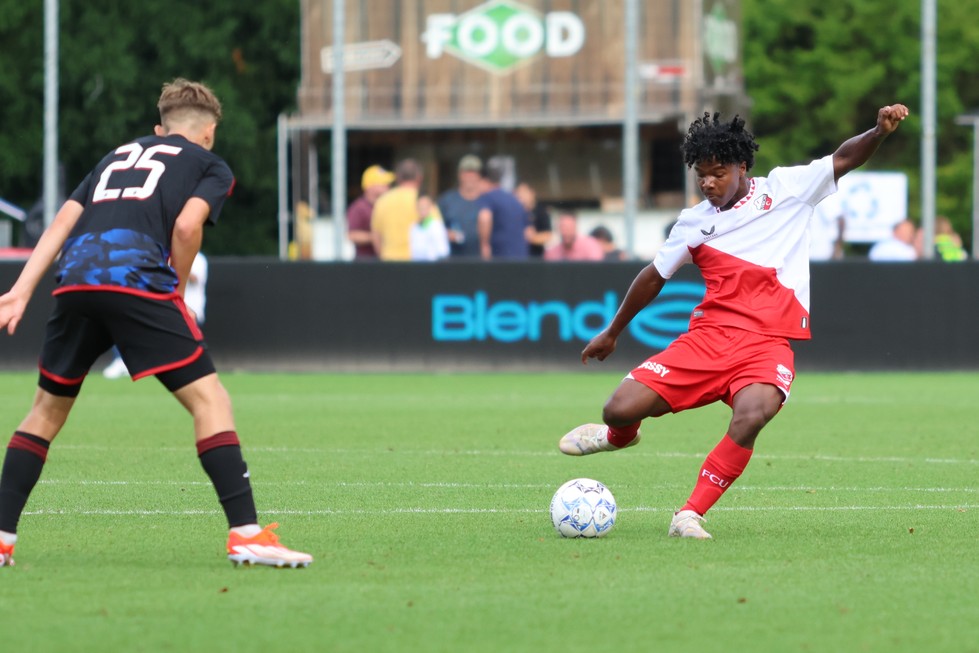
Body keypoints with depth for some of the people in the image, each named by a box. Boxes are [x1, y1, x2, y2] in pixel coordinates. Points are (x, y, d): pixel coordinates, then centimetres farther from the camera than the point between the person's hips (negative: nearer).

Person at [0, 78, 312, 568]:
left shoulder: (119, 155, 33)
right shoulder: (210, 165, 19)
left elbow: (63, 221, 21)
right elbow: (186, 225, -1)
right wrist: (177, 289, 12)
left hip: (75, 281, 5)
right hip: (137, 279, -5)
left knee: (48, 409, 20)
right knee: (209, 399, -1)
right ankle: (245, 533, -12)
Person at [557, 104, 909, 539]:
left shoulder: (785, 189, 6)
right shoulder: (694, 223, 12)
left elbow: (843, 159, 5)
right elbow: (654, 277, 24)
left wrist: (879, 132, -15)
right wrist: (611, 334, 32)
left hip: (768, 345, -3)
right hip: (708, 336, 3)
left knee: (751, 416, -35)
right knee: (621, 408, -10)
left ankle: (690, 515, -25)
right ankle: (619, 436, 31)